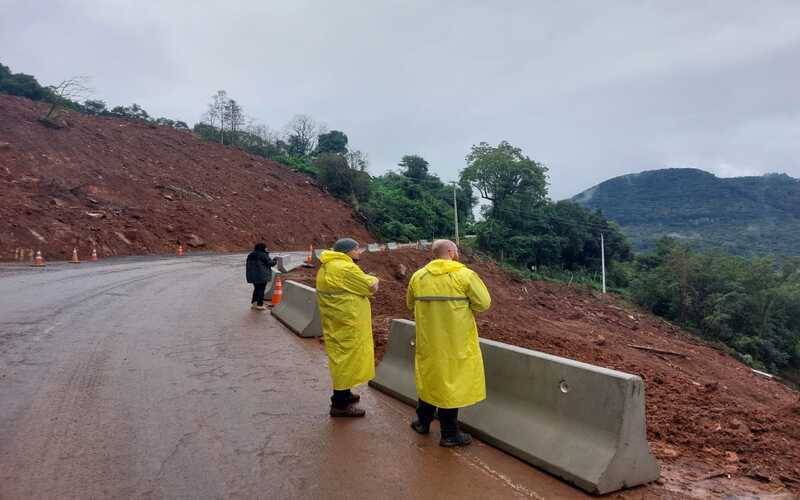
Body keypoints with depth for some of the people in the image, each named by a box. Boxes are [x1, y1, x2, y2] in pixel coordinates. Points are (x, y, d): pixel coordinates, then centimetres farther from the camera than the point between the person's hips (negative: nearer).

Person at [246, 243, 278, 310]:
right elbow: (269, 263, -9)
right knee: (261, 289, 1)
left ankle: (253, 303, 20)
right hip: (262, 275, -7)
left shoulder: (250, 255, 12)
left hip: (252, 275, 7)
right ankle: (259, 305, 3)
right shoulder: (263, 255, -12)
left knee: (256, 289, 19)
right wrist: (275, 261, 10)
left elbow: (248, 265, 16)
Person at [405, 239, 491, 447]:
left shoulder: (418, 276, -1)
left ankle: (423, 421, 35)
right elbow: (483, 303, -10)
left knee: (428, 377, 20)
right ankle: (449, 434, 17)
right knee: (451, 382, 6)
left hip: (428, 339, 4)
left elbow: (411, 304, 11)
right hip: (455, 342, -4)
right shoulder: (465, 275, -13)